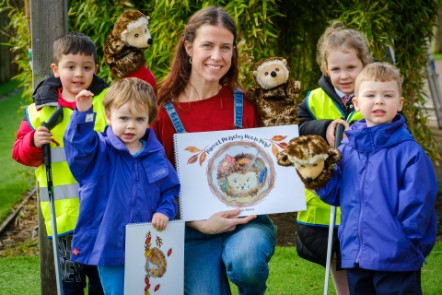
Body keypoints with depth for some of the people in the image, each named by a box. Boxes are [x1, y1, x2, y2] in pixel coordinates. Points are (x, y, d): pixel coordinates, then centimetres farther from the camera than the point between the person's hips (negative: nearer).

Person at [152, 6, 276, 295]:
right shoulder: (164, 109, -3)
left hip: (247, 219, 0)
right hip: (195, 229, 0)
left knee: (244, 262, -33)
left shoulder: (245, 103, 2)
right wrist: (201, 224, -13)